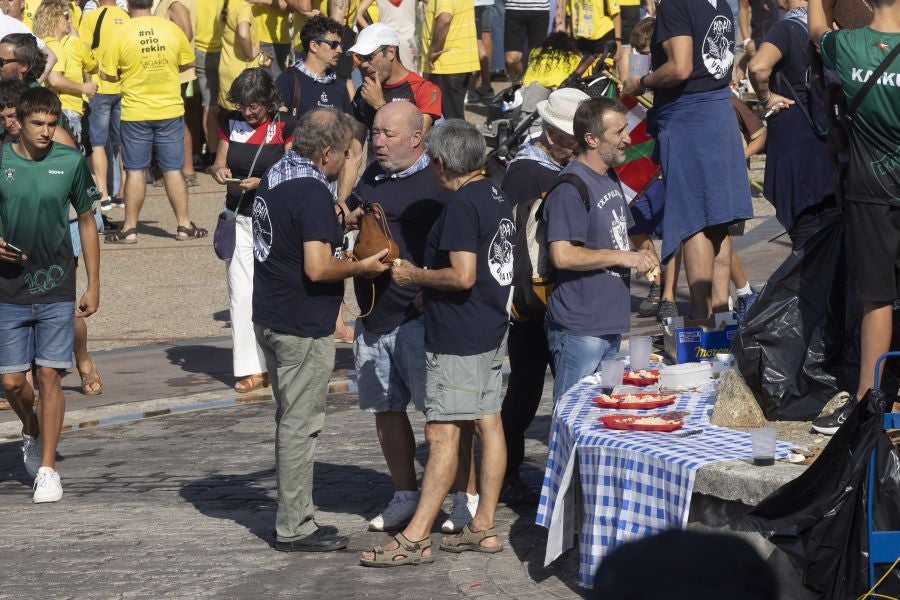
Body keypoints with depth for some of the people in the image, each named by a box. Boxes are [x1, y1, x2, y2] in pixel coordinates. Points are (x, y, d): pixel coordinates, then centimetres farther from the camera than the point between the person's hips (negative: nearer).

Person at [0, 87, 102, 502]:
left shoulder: (70, 163, -3)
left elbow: (87, 222, 7)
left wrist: (93, 285, 6)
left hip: (56, 290, -1)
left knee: (49, 375, -4)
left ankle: (47, 469, 4)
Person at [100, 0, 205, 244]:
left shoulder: (121, 34, -11)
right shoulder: (172, 29, -4)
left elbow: (107, 74, -7)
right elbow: (188, 63, 8)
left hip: (135, 112, -2)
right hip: (170, 109, 2)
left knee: (135, 171, 6)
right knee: (173, 169, 8)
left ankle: (130, 228, 10)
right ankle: (184, 226, 12)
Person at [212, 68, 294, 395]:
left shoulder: (285, 127, -5)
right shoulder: (232, 123, 7)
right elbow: (218, 163, 15)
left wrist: (261, 183, -22)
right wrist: (220, 171, -9)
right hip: (239, 218, 4)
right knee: (241, 293, -2)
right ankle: (251, 368, 2)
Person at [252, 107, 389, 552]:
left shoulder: (273, 177, 9)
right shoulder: (313, 192, -21)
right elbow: (318, 268, -27)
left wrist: (335, 224, 21)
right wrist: (363, 267, -11)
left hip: (269, 315, 10)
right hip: (302, 326, -10)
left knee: (290, 421, 17)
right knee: (300, 425, -2)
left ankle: (292, 519, 23)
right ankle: (294, 529, 3)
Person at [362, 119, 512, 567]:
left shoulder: (461, 206, -18)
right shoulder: (497, 199, 11)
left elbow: (462, 276, -24)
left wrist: (414, 275, -11)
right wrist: (428, 276, 20)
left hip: (458, 338, -10)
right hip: (492, 330, 10)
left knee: (443, 434, -9)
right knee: (488, 424, 11)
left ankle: (415, 538, -9)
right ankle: (483, 527, 17)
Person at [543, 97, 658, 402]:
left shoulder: (610, 179, 14)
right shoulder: (570, 188, -17)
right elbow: (562, 255, -26)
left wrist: (639, 258, 6)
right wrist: (622, 257, -18)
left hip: (610, 326, 9)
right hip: (579, 329, -9)